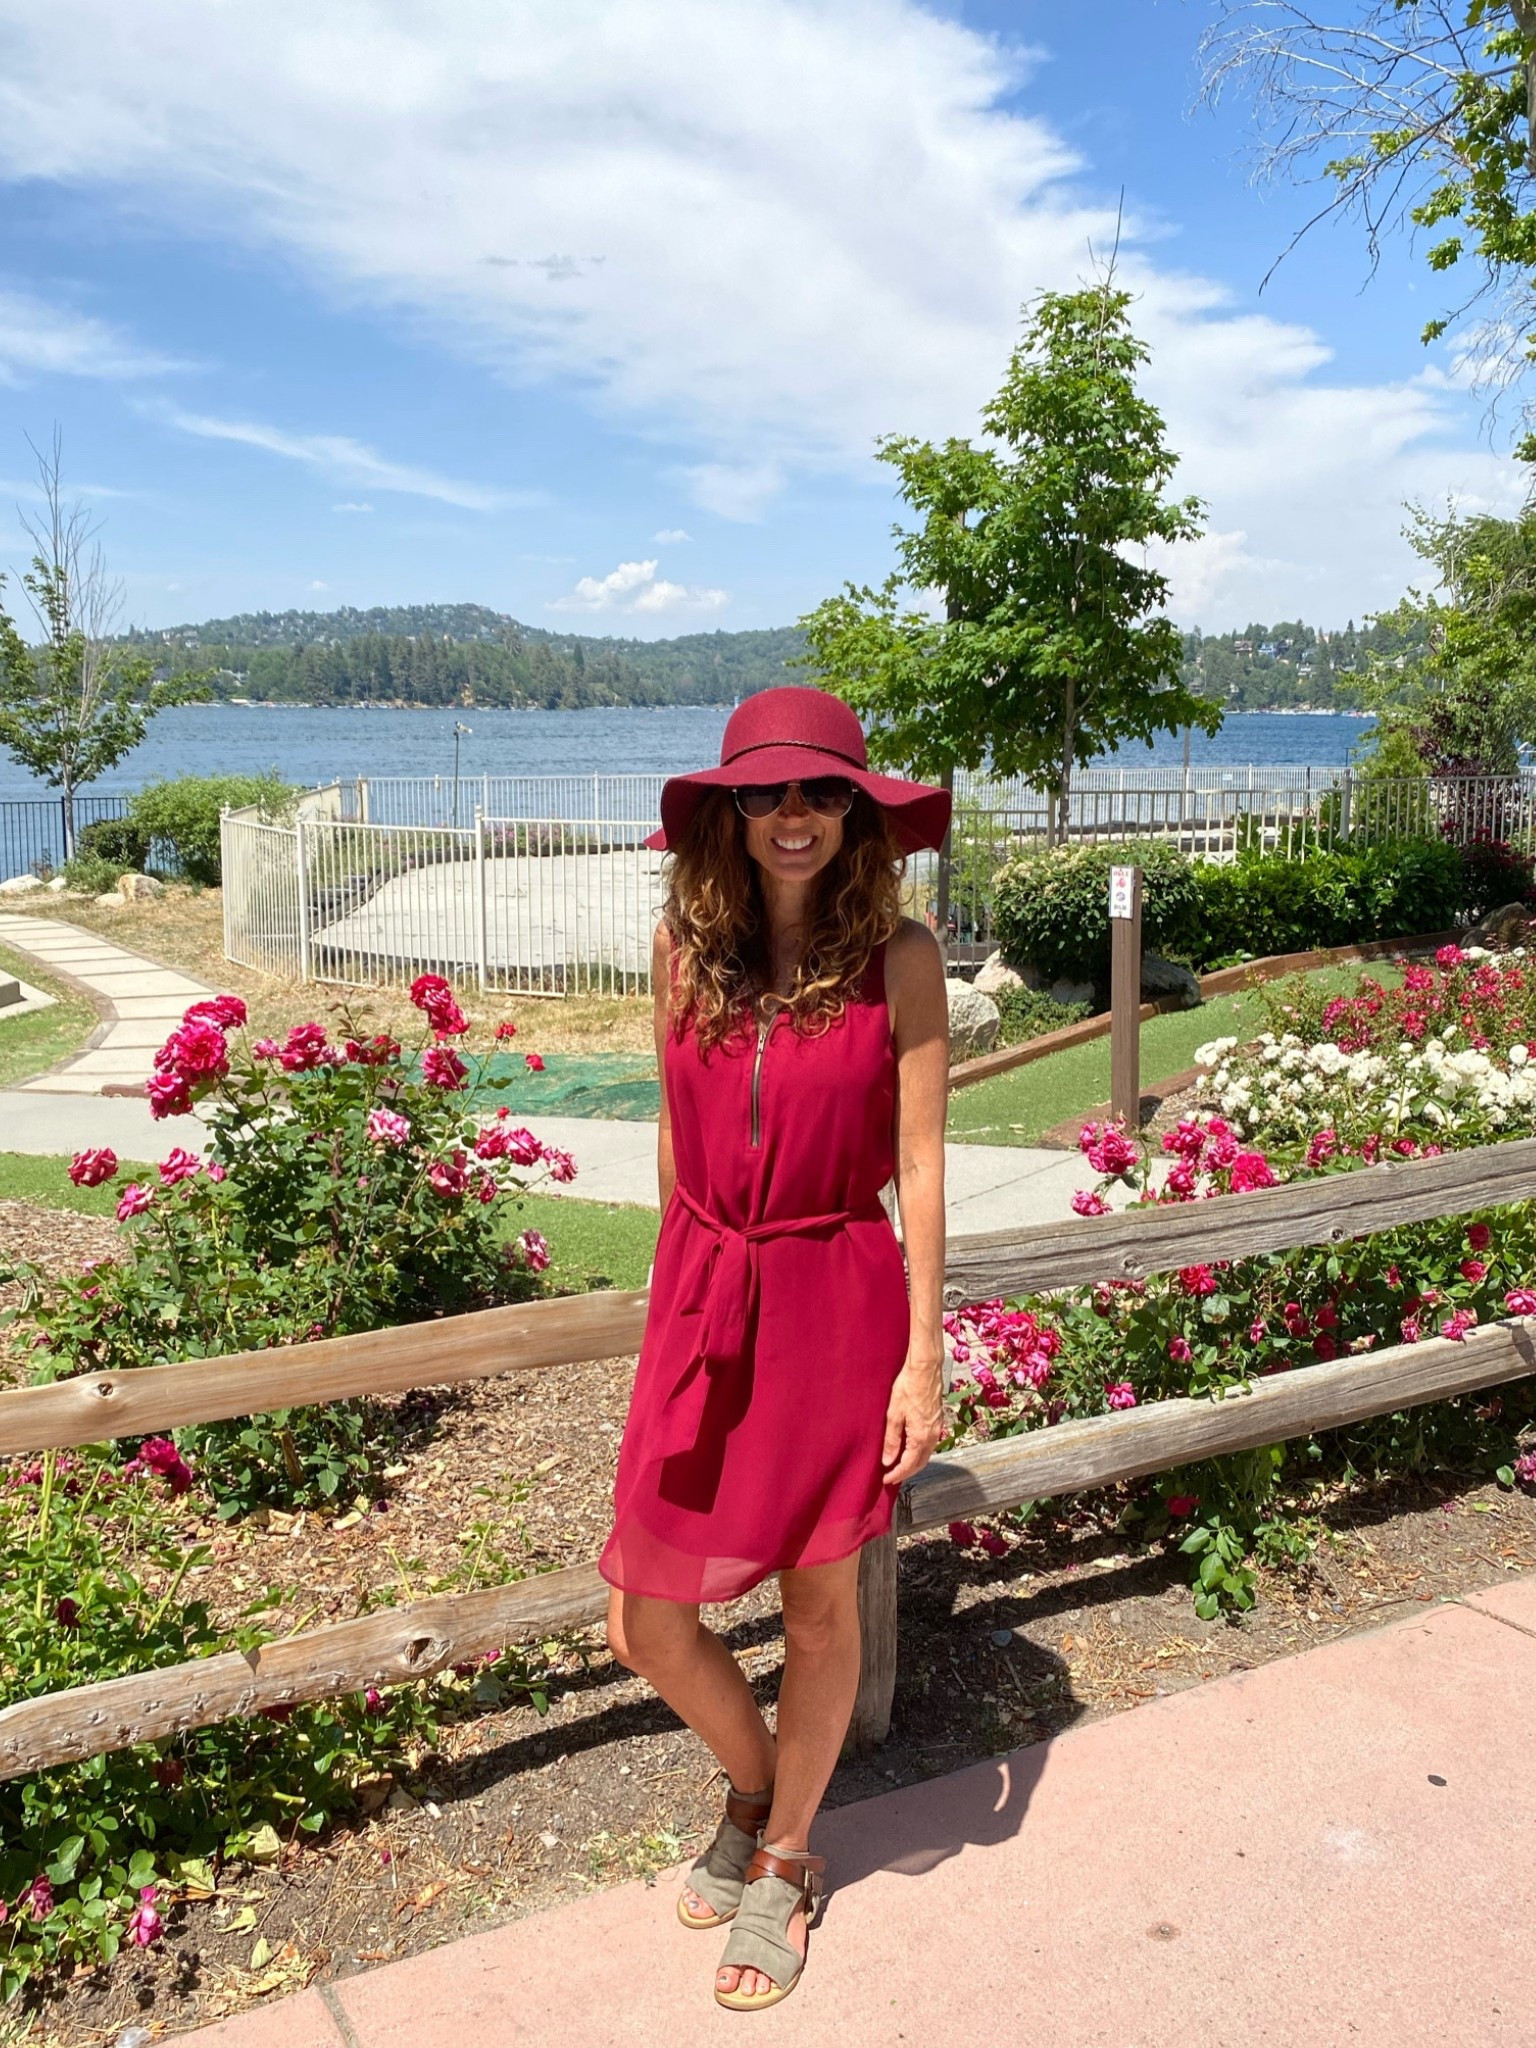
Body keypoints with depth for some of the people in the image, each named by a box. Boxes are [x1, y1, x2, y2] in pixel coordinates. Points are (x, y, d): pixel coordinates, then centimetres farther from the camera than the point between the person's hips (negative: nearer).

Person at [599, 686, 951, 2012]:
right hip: (703, 1303, 3)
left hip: (837, 1305, -3)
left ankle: (784, 1861, 39)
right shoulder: (687, 944, 0)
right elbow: (678, 1129, 10)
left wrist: (925, 1356, -7)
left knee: (821, 1606, 13)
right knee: (647, 1624, 8)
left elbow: (921, 1161, -6)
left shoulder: (898, 957, -8)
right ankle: (757, 1789, 40)